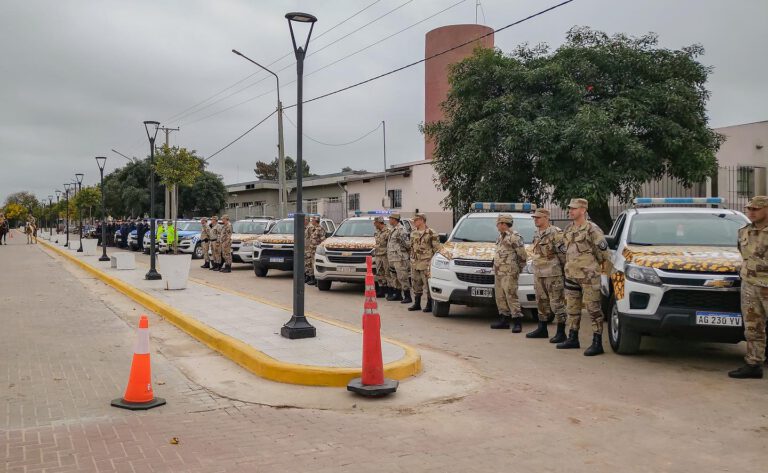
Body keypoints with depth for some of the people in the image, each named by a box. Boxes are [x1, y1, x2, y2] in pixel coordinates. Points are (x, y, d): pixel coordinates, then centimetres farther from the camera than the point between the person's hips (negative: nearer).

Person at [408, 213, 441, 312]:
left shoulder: (431, 233, -7)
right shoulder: (413, 233, 14)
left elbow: (437, 248, -6)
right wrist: (411, 261, 18)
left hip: (426, 263, -7)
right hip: (415, 263, 7)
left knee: (428, 284, -4)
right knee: (416, 284, 12)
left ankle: (429, 305, 3)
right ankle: (416, 304, 22)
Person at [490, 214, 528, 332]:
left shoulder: (515, 237, -11)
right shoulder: (500, 237, 17)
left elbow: (523, 256, -10)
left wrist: (518, 269, -1)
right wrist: (496, 267, 16)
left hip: (509, 273, -9)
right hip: (498, 272, 9)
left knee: (511, 296, -11)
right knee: (500, 297, 11)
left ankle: (517, 321, -7)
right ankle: (504, 319, 20)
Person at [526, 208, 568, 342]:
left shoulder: (555, 233, -13)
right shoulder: (537, 234, 15)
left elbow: (563, 253, -13)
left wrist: (565, 270, -9)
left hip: (553, 274, -9)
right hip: (538, 274, 9)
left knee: (557, 303, -5)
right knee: (541, 302, 15)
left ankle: (561, 333, 0)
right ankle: (542, 329, 26)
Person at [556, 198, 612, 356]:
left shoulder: (592, 229, -11)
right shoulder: (569, 229, 13)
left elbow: (604, 252, -8)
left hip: (588, 276, -8)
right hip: (571, 275, 8)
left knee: (593, 308, -5)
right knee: (572, 308, 15)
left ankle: (597, 344, -1)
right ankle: (573, 339, 27)